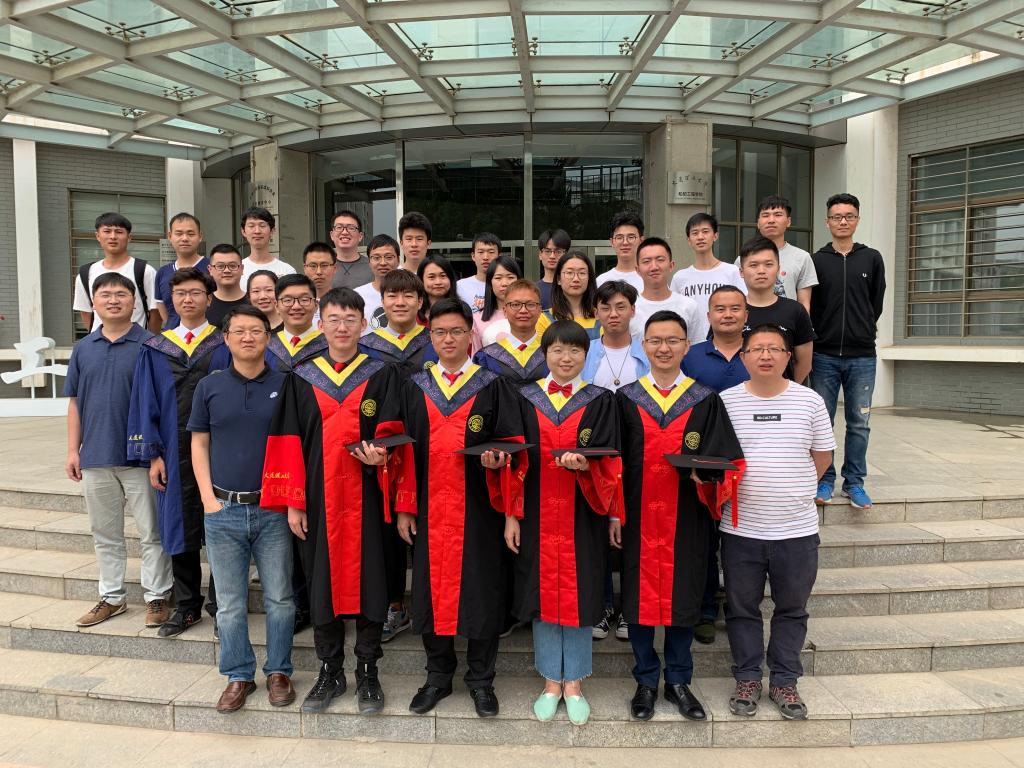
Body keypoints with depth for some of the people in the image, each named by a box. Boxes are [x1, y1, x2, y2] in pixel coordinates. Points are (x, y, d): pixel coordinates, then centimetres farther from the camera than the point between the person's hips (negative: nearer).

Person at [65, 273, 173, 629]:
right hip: (95, 457, 5)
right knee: (105, 533, 15)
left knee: (151, 532, 4)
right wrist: (73, 450, 6)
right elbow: (75, 402, 11)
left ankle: (156, 596, 16)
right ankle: (112, 596, 29)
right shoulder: (83, 348, 8)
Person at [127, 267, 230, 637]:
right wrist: (153, 454, 0)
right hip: (175, 453, 2)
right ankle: (186, 606, 25)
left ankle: (220, 603, 20)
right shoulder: (155, 349, 8)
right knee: (180, 528, 10)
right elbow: (146, 404, 7)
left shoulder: (226, 346, 2)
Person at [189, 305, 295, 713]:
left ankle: (278, 672, 23)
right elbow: (199, 443, 8)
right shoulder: (210, 386, 5)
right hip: (223, 510, 1)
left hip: (273, 509, -1)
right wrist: (208, 497, -1)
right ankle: (239, 676, 24)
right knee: (230, 603, 9)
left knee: (279, 599, 6)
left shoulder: (285, 385, 1)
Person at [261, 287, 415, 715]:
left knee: (368, 581, 4)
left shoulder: (383, 375, 2)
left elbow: (391, 434, -3)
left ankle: (367, 673, 21)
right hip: (317, 500, 2)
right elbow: (288, 442, 4)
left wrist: (381, 456, -26)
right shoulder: (301, 379, 7)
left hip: (367, 498, -1)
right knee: (322, 583, 9)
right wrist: (293, 502, -1)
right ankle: (330, 672, 25)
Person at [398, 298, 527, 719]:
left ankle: (481, 679, 22)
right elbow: (403, 448, 7)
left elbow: (512, 444, 0)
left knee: (481, 592, 4)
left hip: (478, 509, -2)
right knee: (432, 589, 8)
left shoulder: (493, 386, 2)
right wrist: (403, 508, 2)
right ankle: (438, 676, 26)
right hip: (429, 509, 2)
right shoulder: (415, 387, 8)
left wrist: (498, 459, -22)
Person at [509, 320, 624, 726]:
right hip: (537, 515, 1)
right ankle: (551, 682, 22)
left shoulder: (600, 401, 2)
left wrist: (584, 463, -24)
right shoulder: (526, 399, 5)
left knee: (579, 595, 4)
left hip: (583, 516, -1)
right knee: (543, 593, 6)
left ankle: (574, 683, 21)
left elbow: (610, 462, -2)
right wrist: (511, 515, -1)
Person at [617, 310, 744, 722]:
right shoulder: (627, 399, 3)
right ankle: (646, 682, 23)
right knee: (640, 595, 6)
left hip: (686, 518, 0)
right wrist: (614, 513, -1)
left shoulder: (706, 400, 2)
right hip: (639, 517, 0)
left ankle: (679, 681, 26)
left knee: (682, 595, 9)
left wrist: (706, 476, -20)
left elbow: (726, 460, 0)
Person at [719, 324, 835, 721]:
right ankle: (747, 679, 27)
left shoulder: (810, 401, 1)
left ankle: (784, 681, 29)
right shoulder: (725, 401, -1)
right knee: (742, 608, 11)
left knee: (792, 609, 13)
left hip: (797, 528, 1)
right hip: (741, 528, 0)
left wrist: (792, 492, 5)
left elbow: (823, 455, 9)